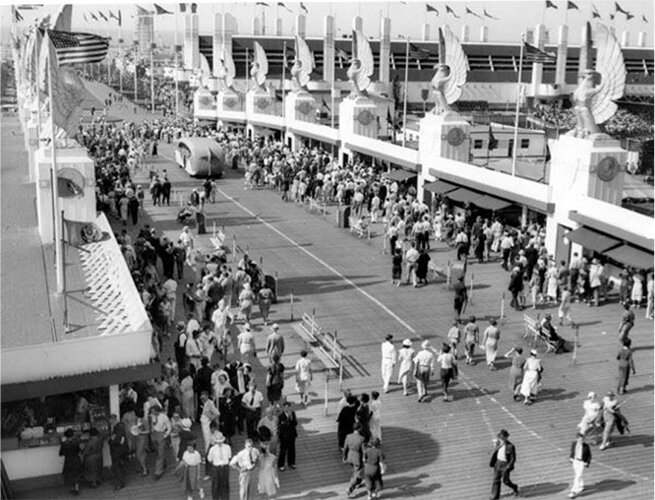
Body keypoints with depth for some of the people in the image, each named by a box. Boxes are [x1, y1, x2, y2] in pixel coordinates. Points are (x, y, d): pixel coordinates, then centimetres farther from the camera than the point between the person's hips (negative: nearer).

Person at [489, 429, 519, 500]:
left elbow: (513, 458, -16)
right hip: (498, 462, 5)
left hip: (506, 464, -5)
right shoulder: (498, 442, -6)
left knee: (505, 481, 5)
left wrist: (508, 467, -20)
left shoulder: (510, 446, -23)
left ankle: (514, 487, 36)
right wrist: (492, 461, 10)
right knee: (496, 479, 9)